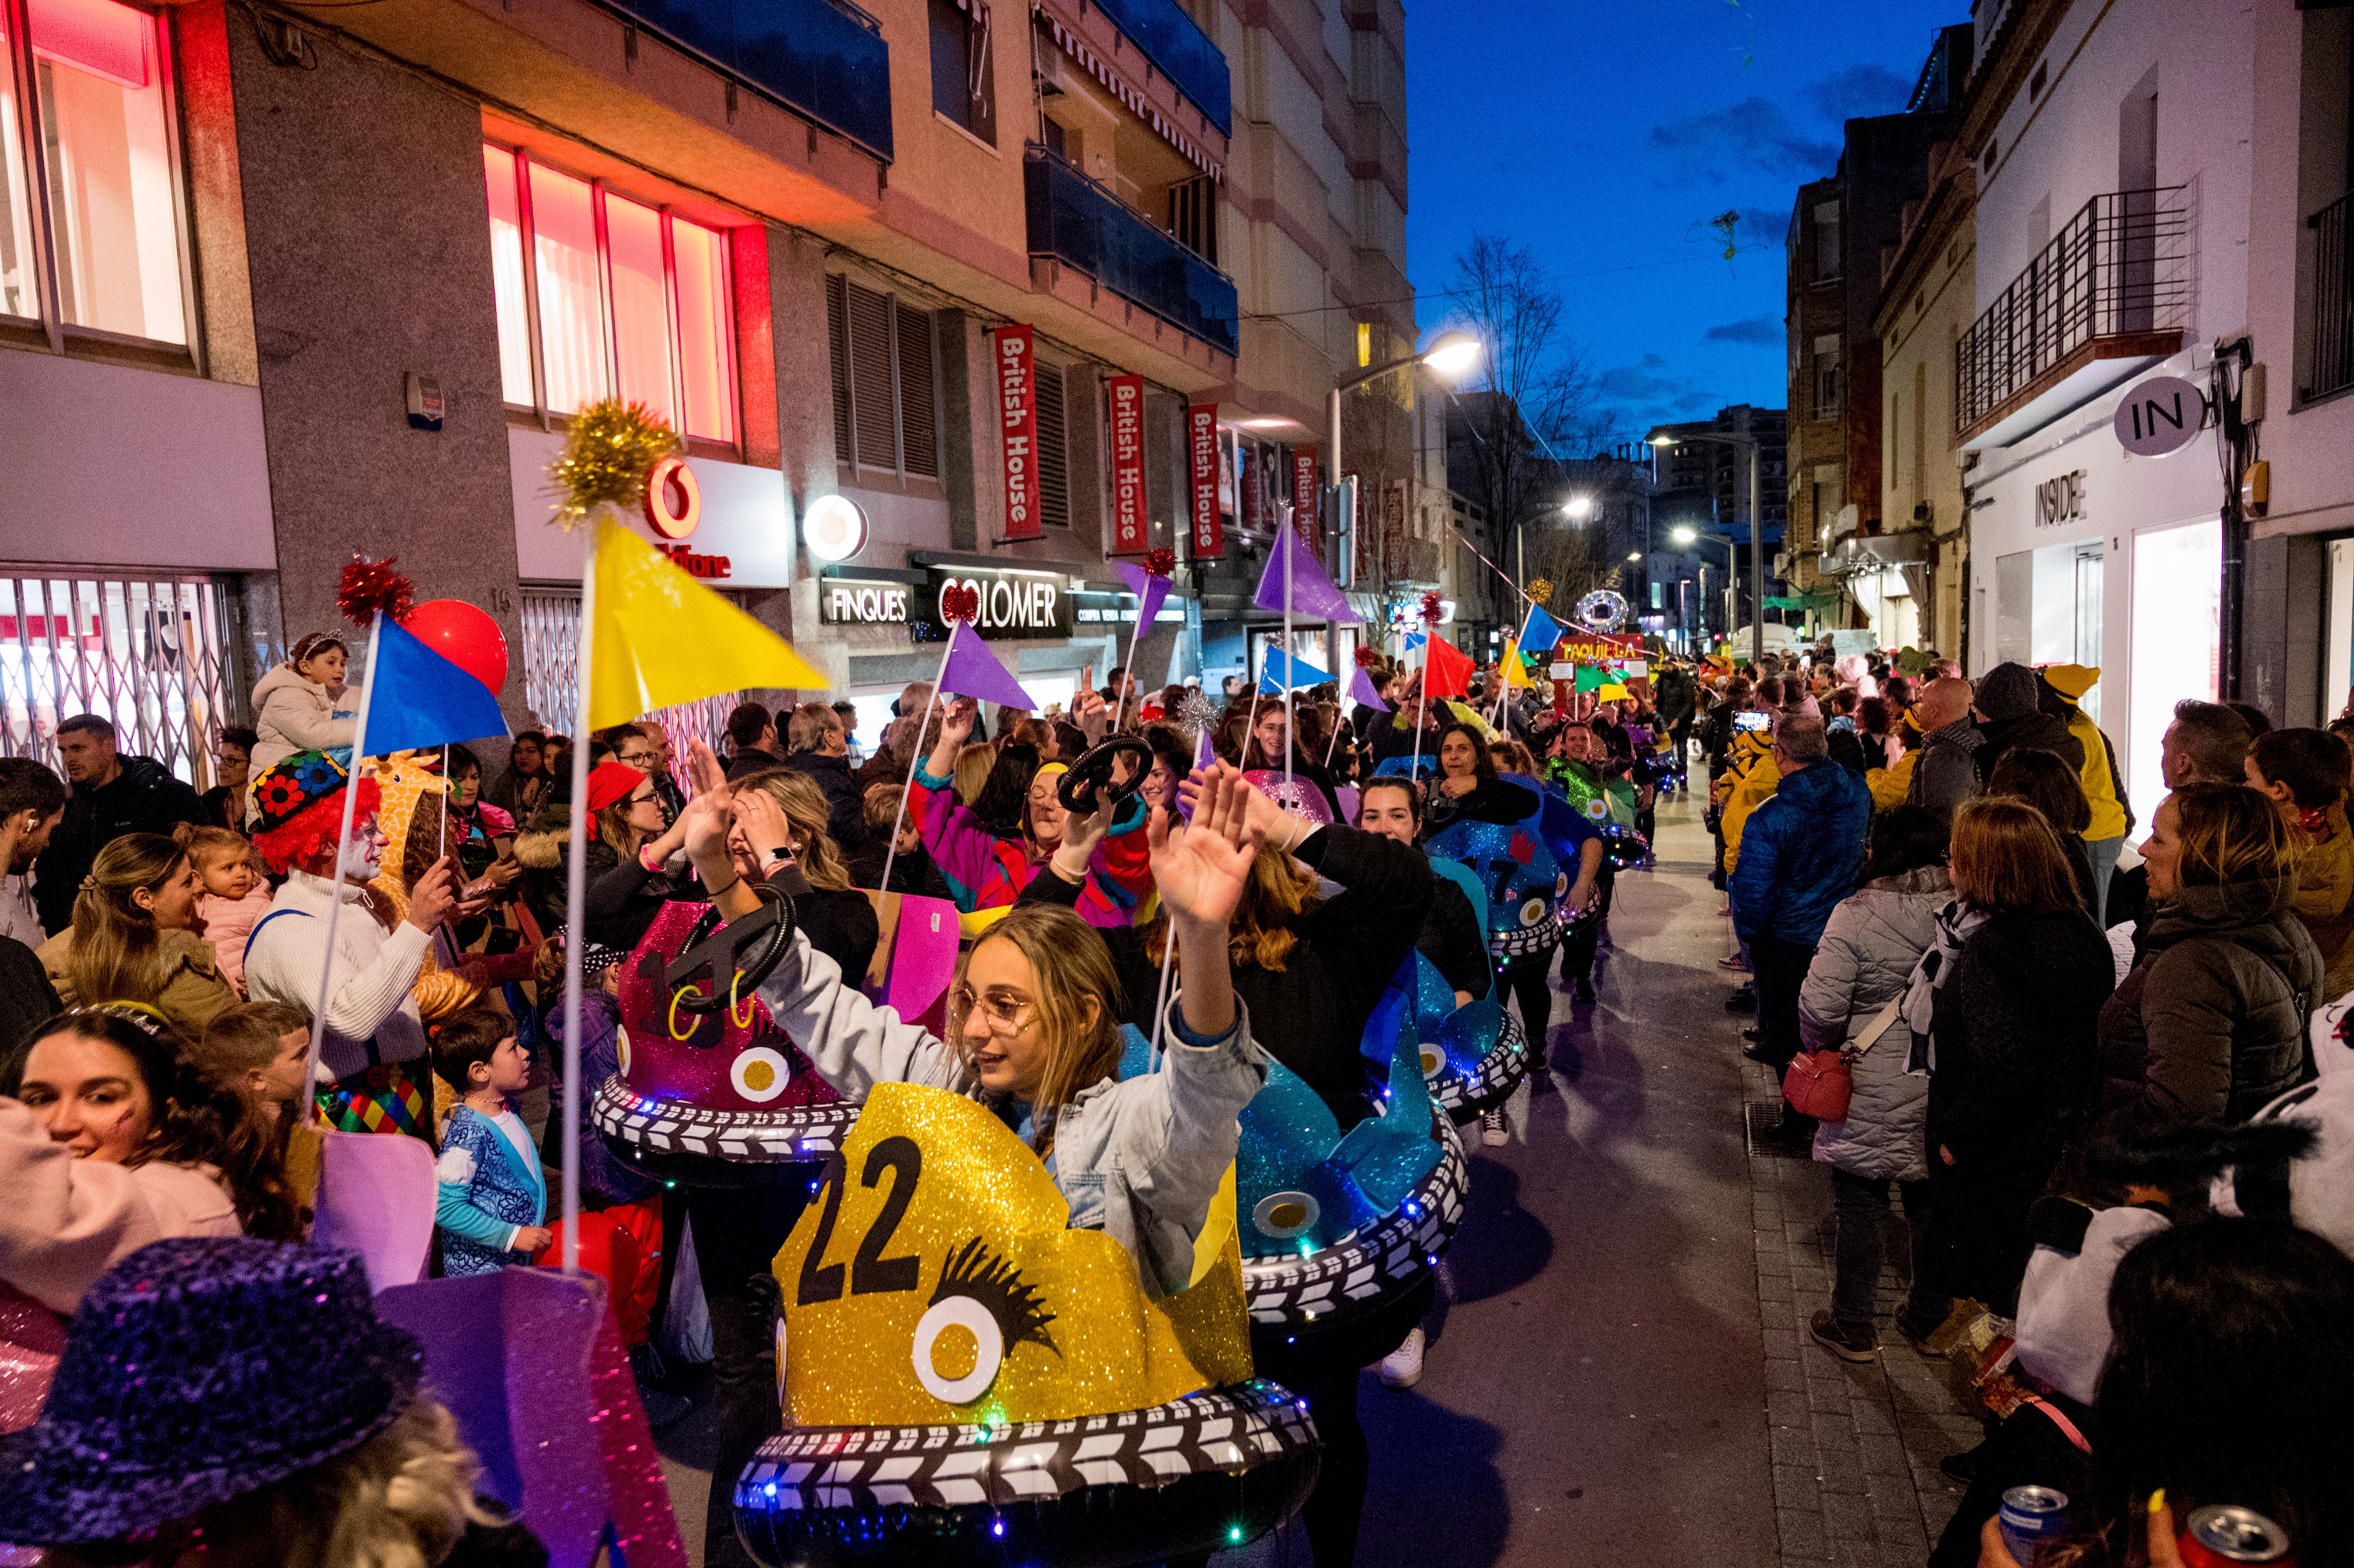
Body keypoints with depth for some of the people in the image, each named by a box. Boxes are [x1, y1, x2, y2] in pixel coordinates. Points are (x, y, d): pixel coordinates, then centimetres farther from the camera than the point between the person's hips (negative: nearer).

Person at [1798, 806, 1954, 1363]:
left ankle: (1853, 1327, 23)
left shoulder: (1856, 915, -18)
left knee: (1859, 1208, 10)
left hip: (1873, 1095, -4)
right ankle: (1930, 1322, 34)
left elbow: (1820, 1007, -20)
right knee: (1932, 1205, 19)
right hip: (1946, 1091, 4)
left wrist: (1822, 1049, 0)